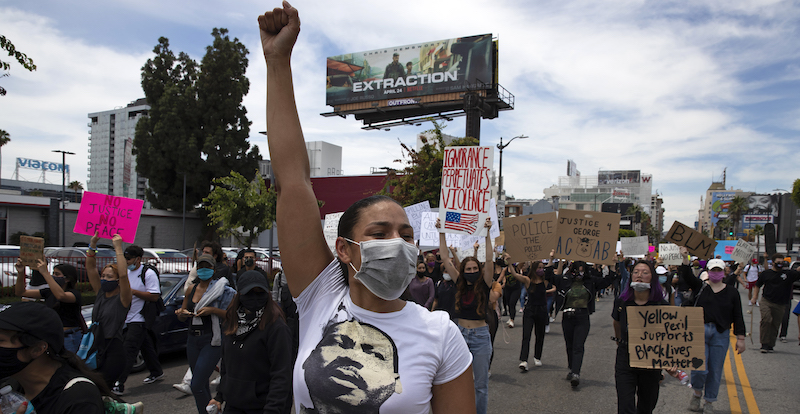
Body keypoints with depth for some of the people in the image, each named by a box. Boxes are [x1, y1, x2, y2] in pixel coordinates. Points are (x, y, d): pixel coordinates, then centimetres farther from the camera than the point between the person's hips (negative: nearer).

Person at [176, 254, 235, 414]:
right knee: (202, 384, 14)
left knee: (196, 386, -12)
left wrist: (213, 310, -21)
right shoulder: (191, 289, 10)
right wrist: (181, 313, -5)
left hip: (212, 340, -6)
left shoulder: (221, 289, -6)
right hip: (193, 339, 6)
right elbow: (181, 318, 17)